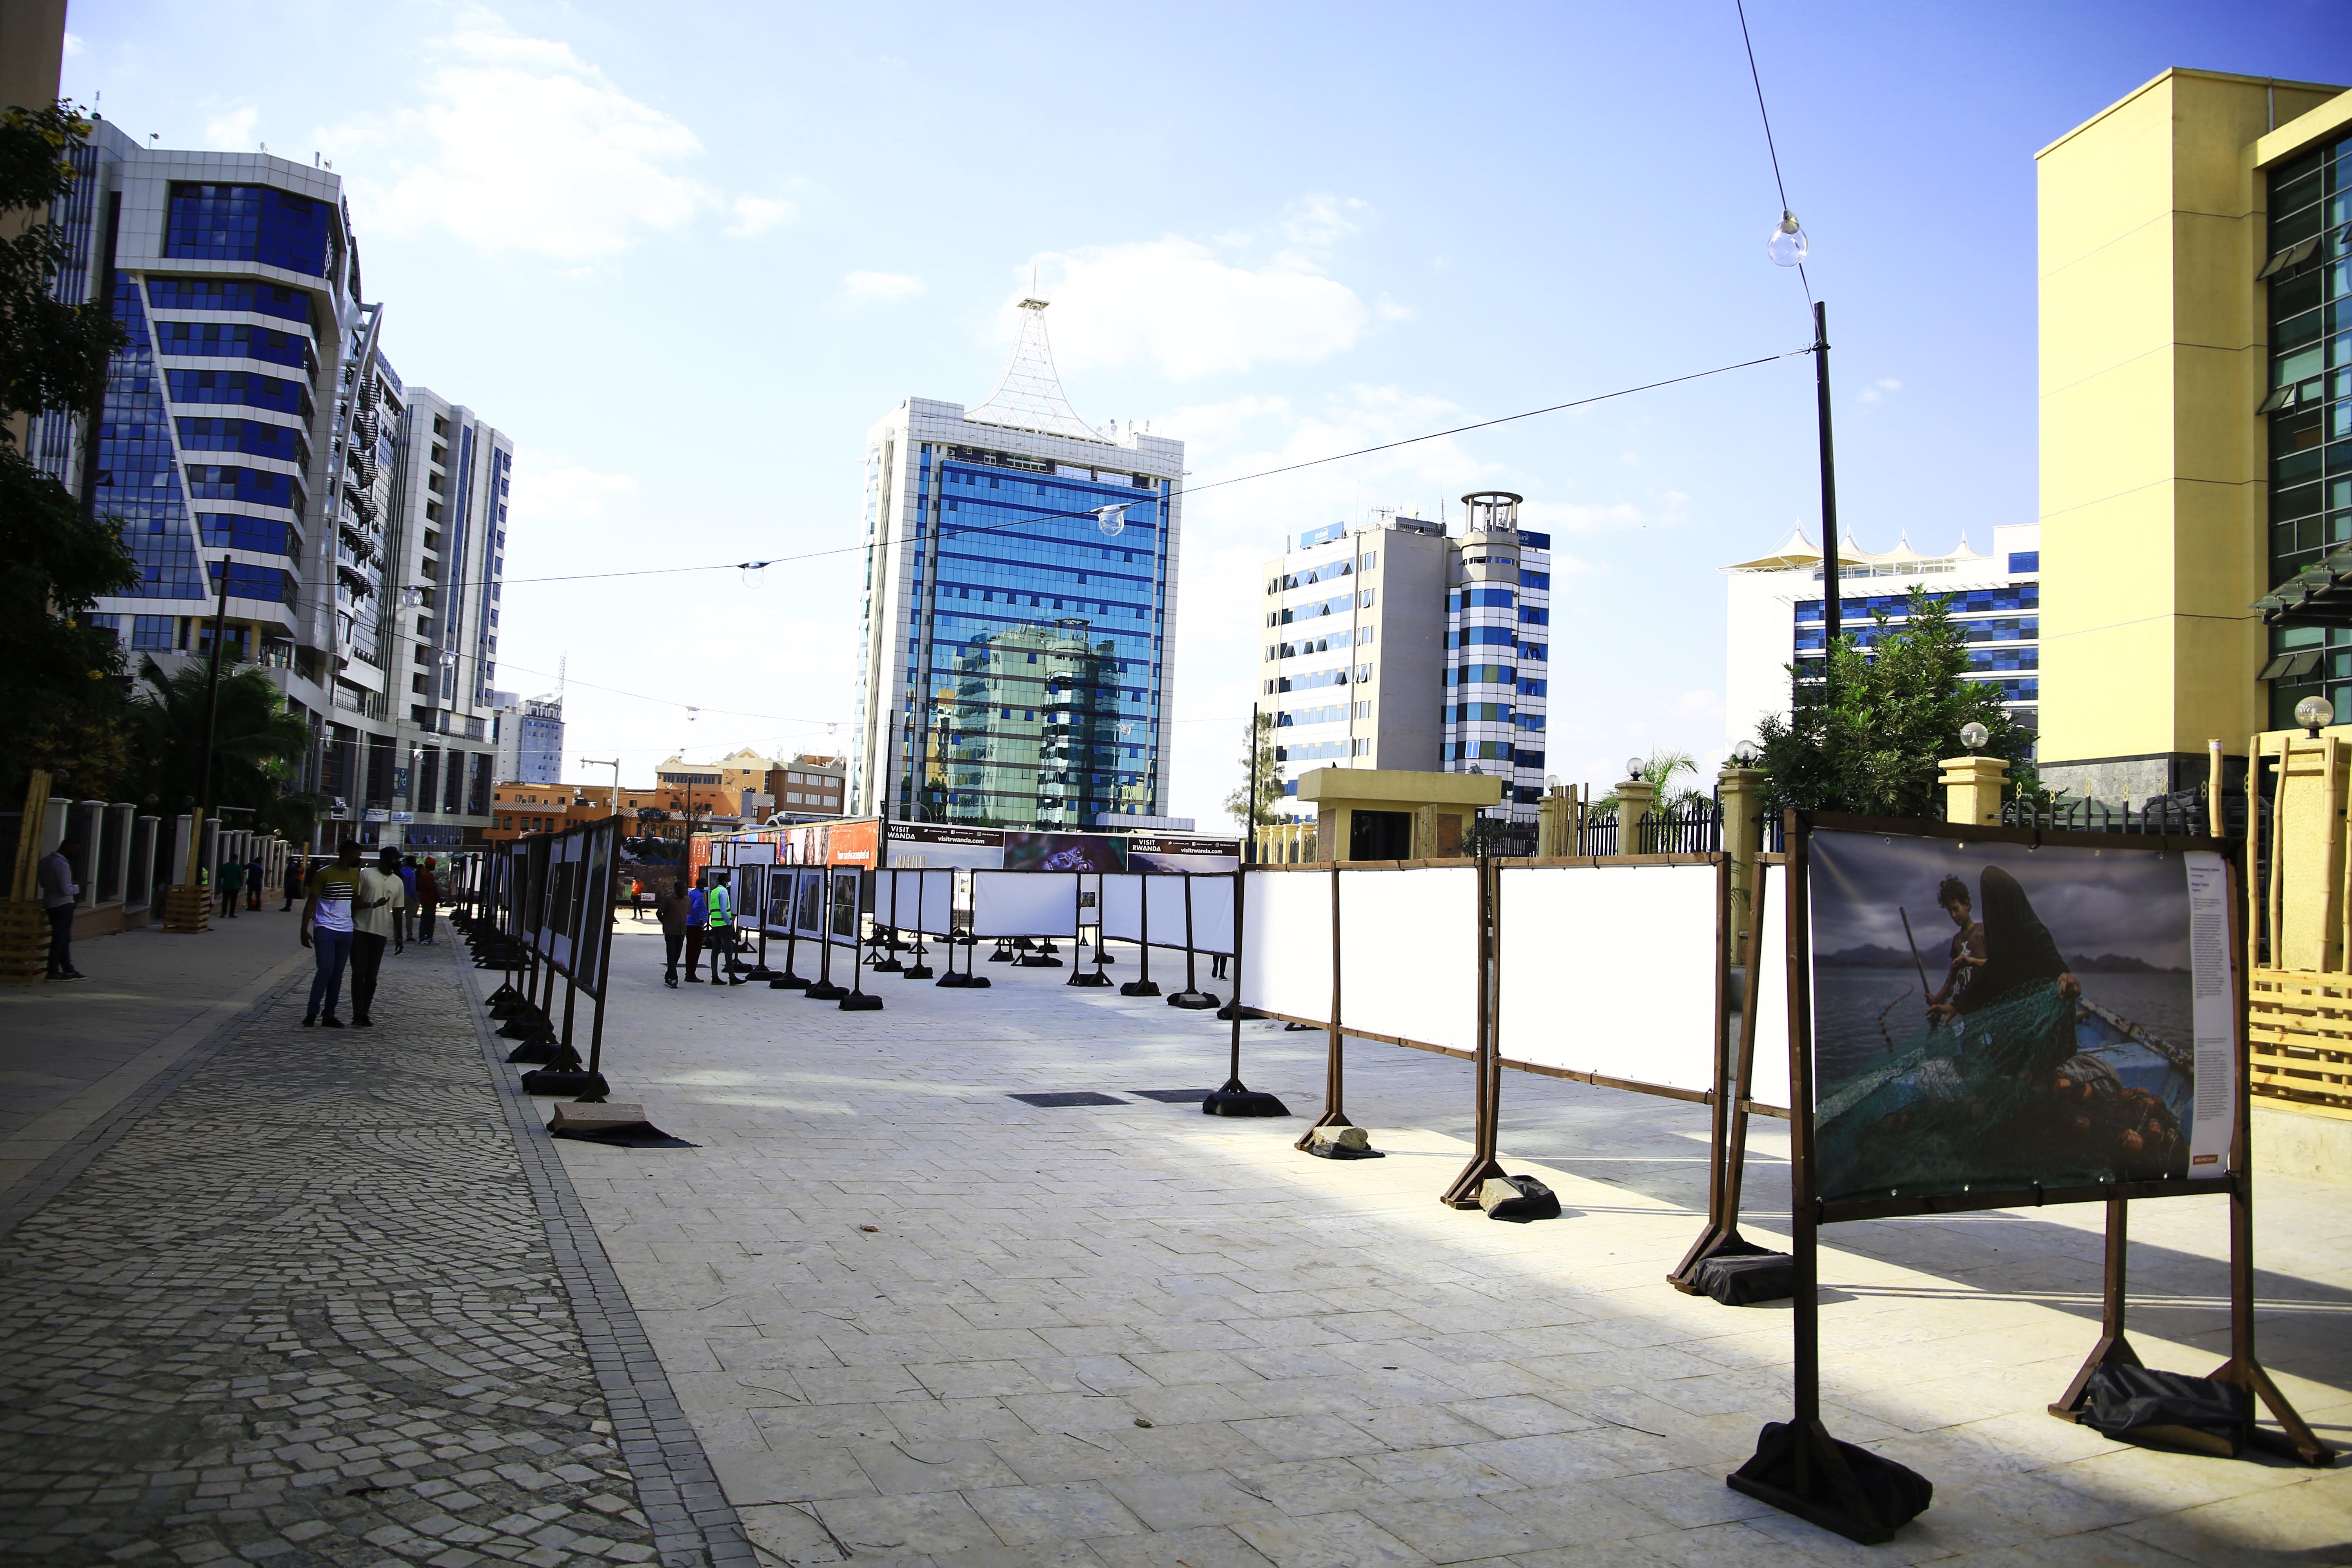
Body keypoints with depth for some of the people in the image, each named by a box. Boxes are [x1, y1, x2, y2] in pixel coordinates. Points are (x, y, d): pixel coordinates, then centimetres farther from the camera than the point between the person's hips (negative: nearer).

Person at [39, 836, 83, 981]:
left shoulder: (45, 860, 9)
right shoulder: (62, 865, -19)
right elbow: (66, 891, -22)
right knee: (61, 938, -2)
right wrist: (78, 887, -2)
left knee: (64, 938, 15)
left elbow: (43, 883, 19)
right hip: (63, 905, -9)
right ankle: (53, 972, 0)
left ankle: (68, 969, 20)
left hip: (49, 904, 9)